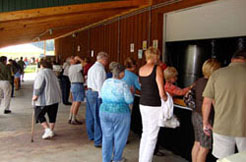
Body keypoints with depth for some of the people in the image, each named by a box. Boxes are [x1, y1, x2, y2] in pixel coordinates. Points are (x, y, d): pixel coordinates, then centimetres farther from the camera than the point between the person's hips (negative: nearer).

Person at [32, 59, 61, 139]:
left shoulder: (41, 73, -10)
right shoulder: (52, 73, 13)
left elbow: (39, 86, -20)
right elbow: (57, 85, 16)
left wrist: (36, 95, -14)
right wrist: (58, 95, 21)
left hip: (44, 99, -7)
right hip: (55, 98, 7)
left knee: (39, 115, 6)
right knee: (52, 115, 13)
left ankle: (47, 130, -7)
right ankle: (51, 131, 20)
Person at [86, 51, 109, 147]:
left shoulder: (92, 67, 18)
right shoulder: (100, 68, -13)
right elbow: (100, 84, -19)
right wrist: (101, 96, -19)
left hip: (89, 92, 10)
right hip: (96, 94, -10)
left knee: (90, 116, 17)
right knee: (98, 118, -7)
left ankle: (91, 135, 31)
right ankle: (98, 141, -4)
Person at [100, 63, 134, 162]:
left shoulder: (106, 82, 3)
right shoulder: (123, 84, -13)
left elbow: (102, 96, 12)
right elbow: (129, 100, -12)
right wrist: (131, 92, 5)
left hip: (104, 111, 5)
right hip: (120, 113, -5)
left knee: (107, 136, 14)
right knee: (119, 137, 11)